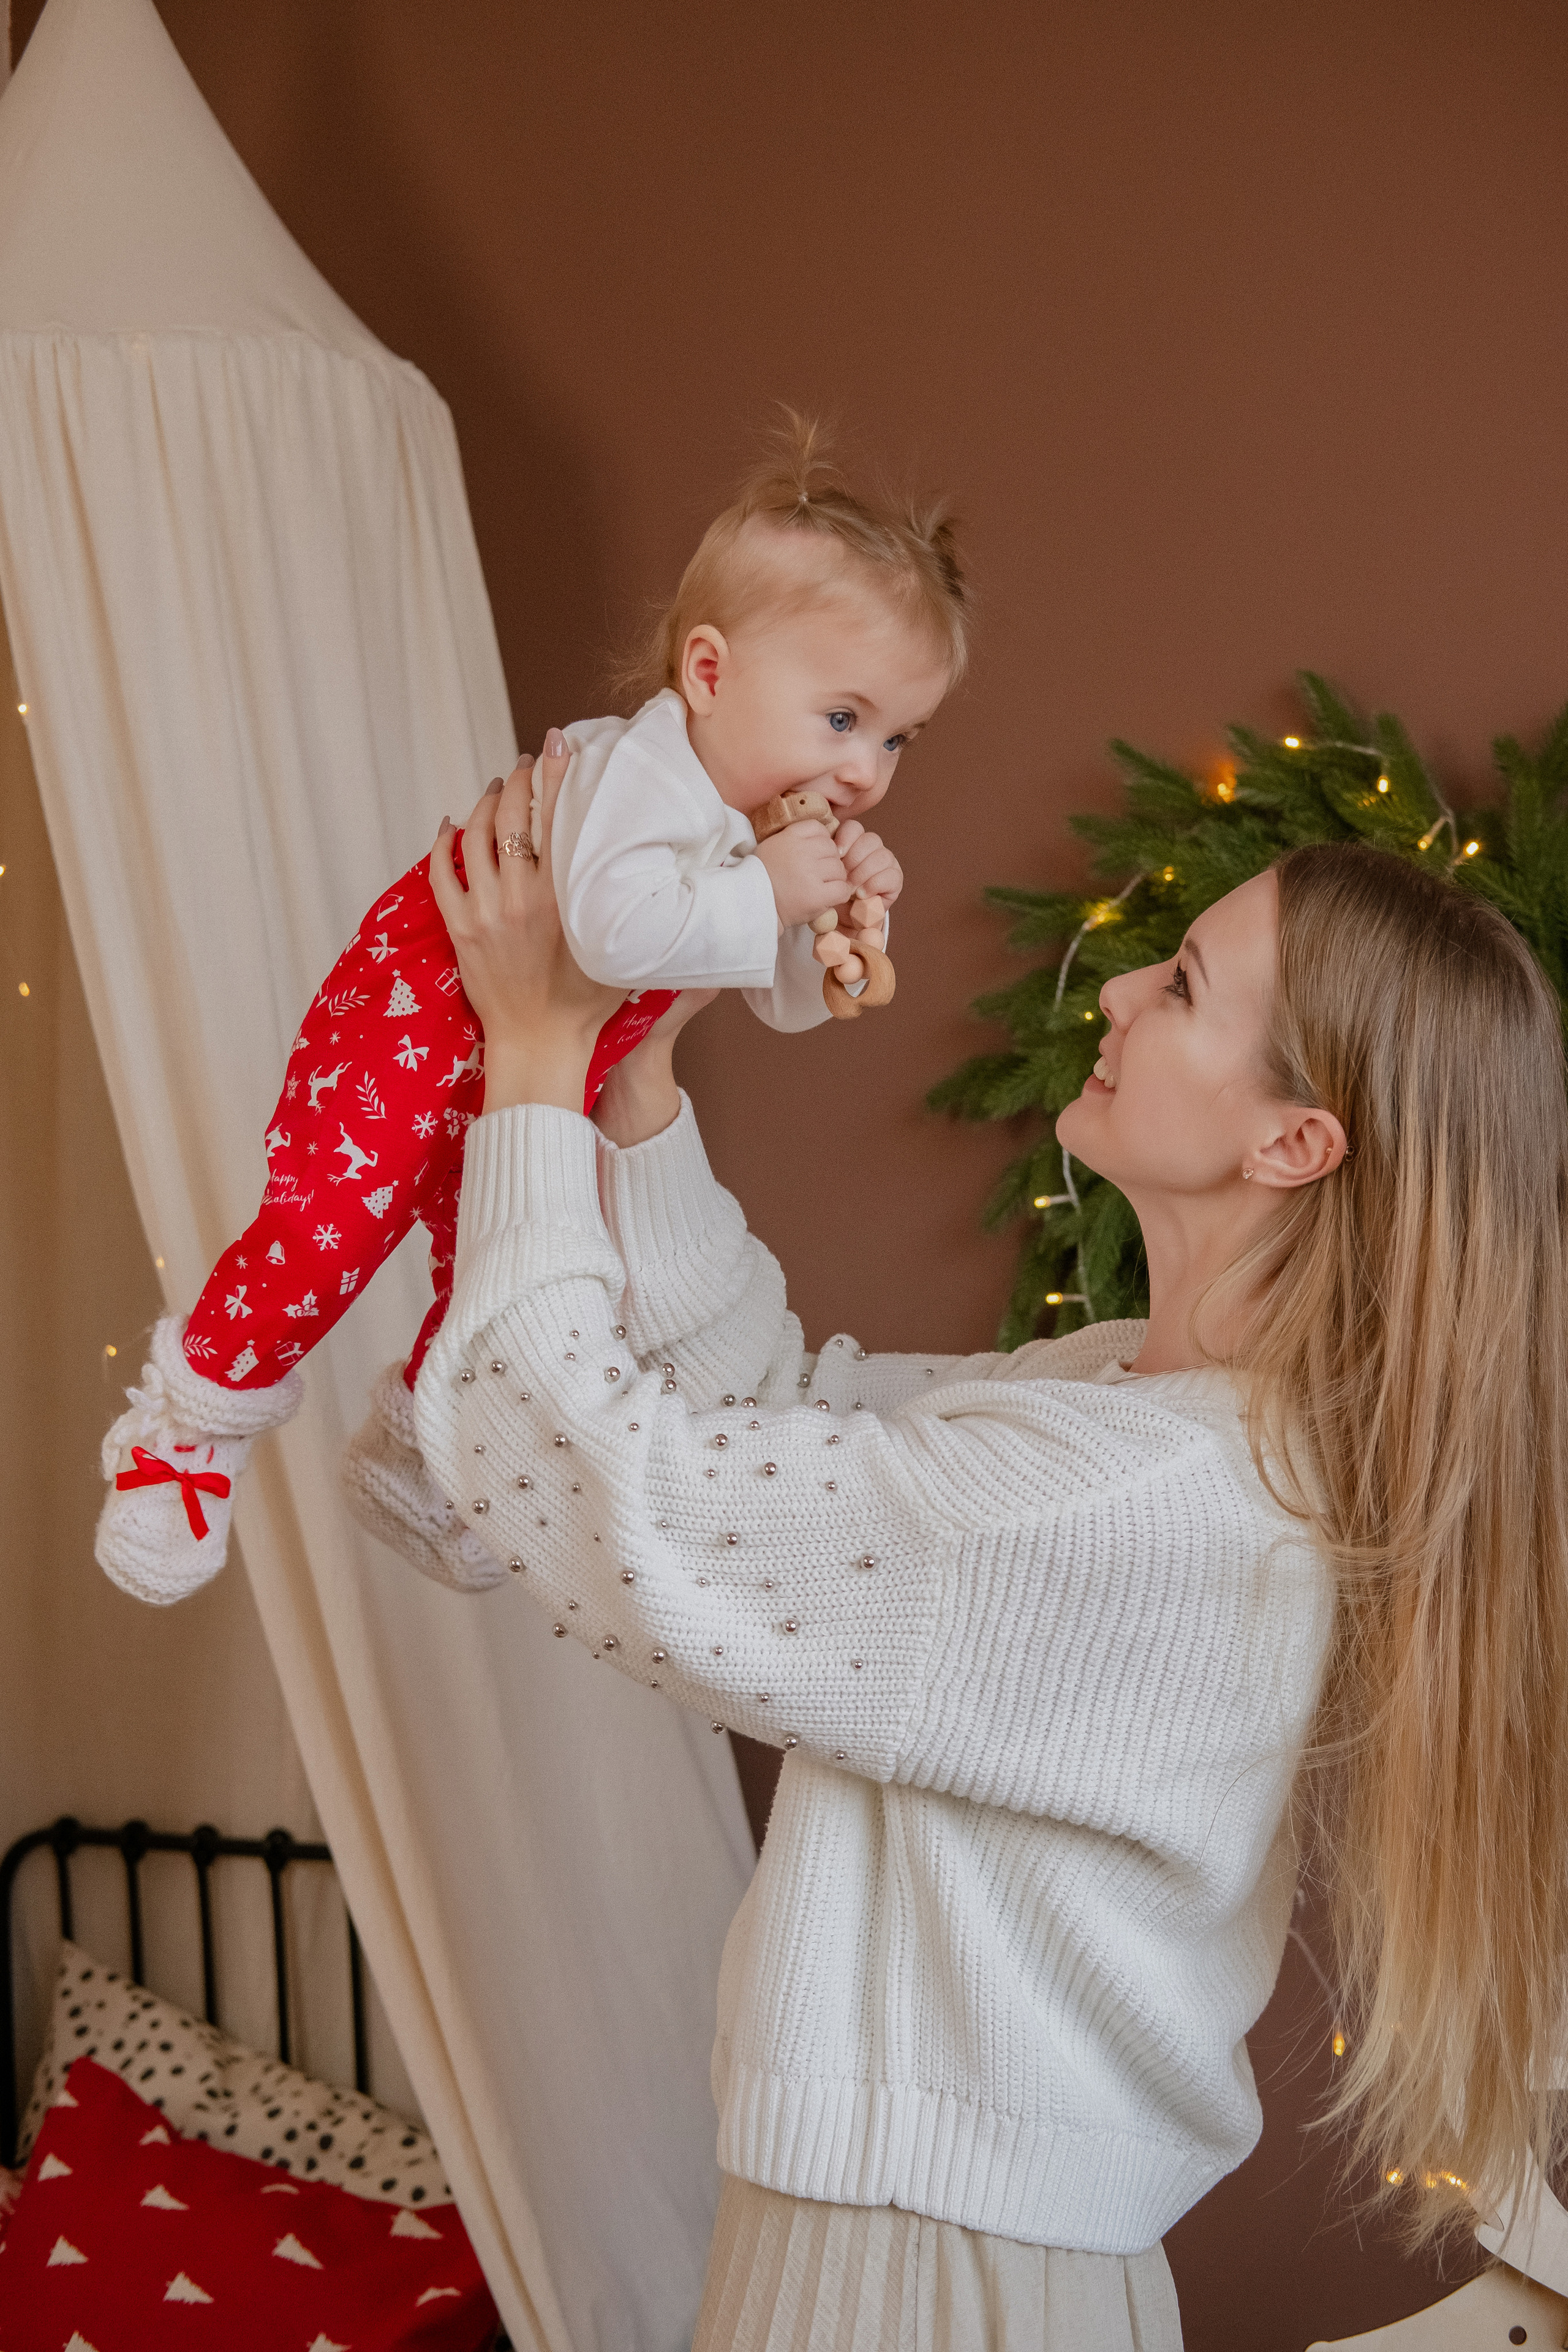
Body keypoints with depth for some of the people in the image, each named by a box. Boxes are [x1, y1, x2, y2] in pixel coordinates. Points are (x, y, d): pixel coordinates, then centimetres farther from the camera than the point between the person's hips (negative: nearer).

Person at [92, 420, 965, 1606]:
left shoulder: (786, 831, -3)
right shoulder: (637, 775, -33)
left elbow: (789, 1001, 4)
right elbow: (614, 926, -51)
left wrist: (849, 920, -15)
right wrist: (763, 894, -41)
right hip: (423, 1011, -8)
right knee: (330, 1227, -19)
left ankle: (413, 1455, 40)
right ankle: (191, 1425, 6)